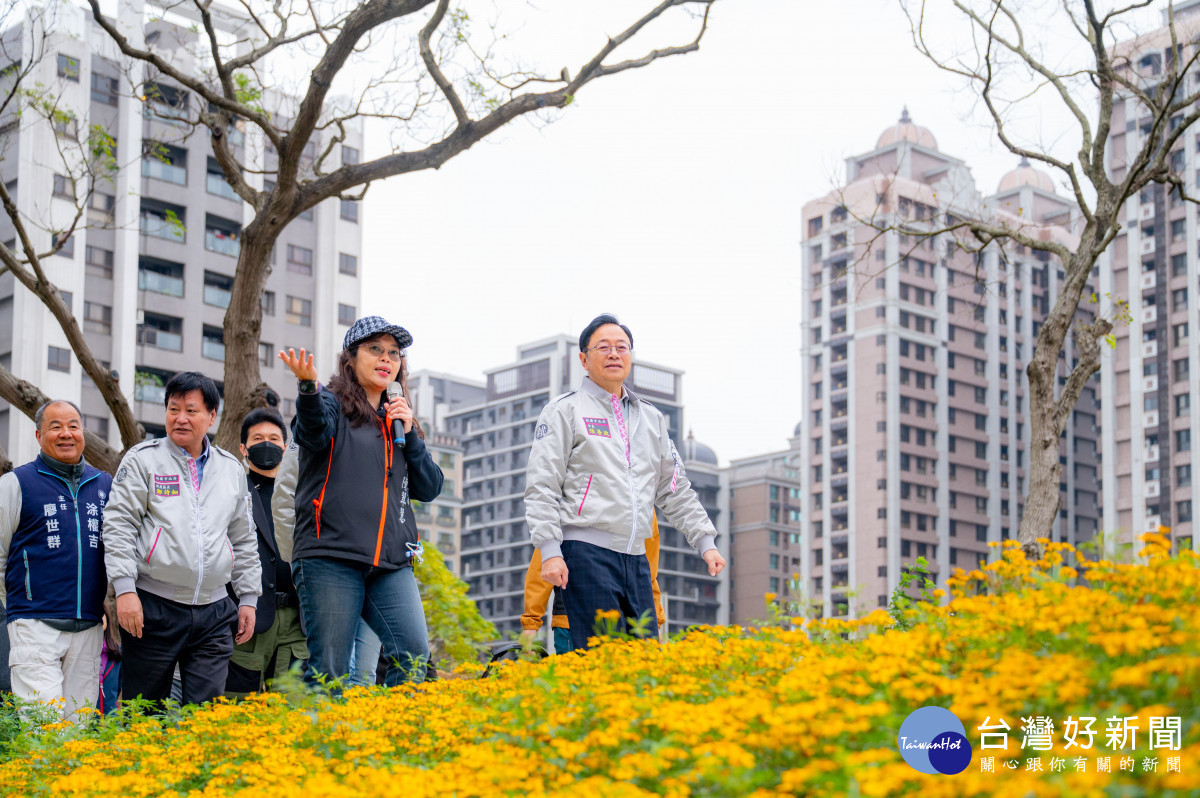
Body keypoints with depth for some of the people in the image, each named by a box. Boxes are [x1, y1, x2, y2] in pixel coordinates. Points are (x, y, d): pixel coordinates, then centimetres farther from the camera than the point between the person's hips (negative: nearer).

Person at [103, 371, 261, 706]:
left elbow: (244, 539, 20)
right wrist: (125, 588, -12)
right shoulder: (142, 459, 2)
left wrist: (248, 598, 15)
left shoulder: (231, 469, 14)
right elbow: (118, 525, -3)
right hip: (152, 607, -3)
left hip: (214, 615, 3)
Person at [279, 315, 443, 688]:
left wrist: (409, 435, 5)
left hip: (391, 564, 5)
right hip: (331, 557, -5)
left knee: (414, 654, -13)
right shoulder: (333, 405, 5)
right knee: (329, 671, -8)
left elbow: (429, 488, 18)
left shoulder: (398, 422, 23)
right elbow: (315, 430, -21)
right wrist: (308, 387, -43)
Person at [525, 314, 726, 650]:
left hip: (635, 559, 6)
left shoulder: (651, 417, 21)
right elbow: (541, 487, -2)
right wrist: (550, 551, -12)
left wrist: (706, 542, 15)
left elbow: (674, 490, 25)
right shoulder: (565, 411, 4)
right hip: (586, 554, -6)